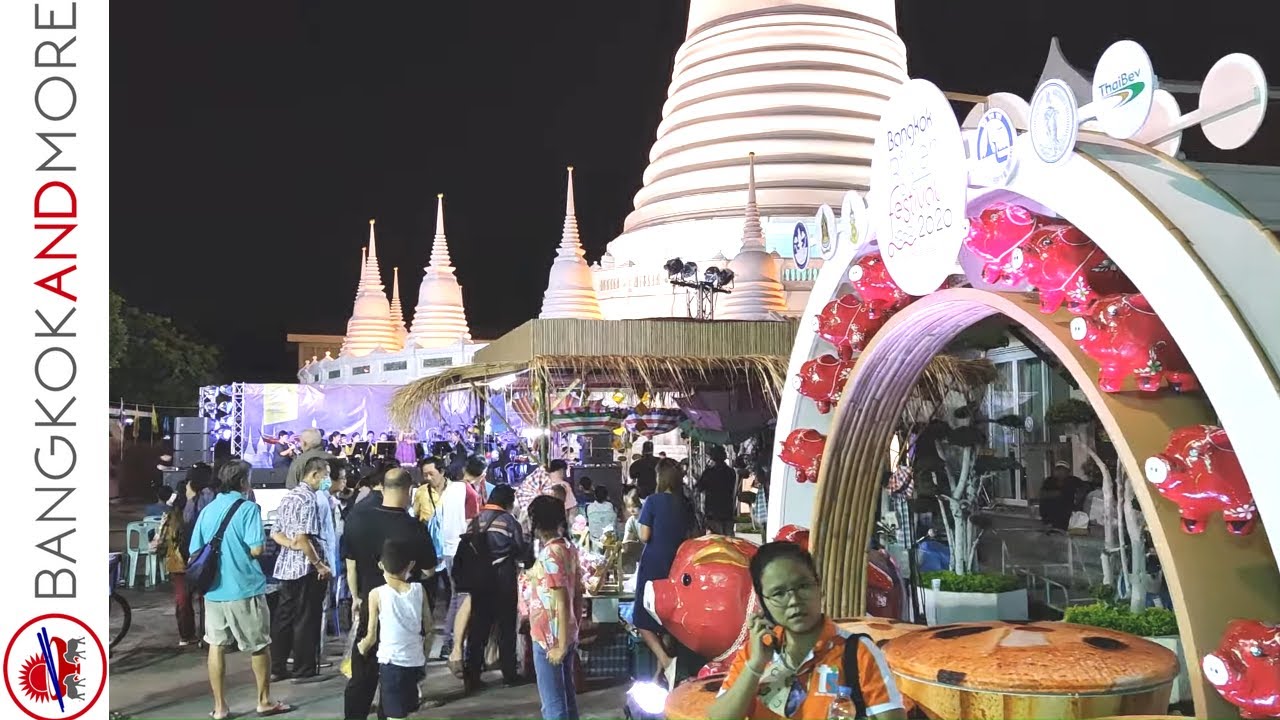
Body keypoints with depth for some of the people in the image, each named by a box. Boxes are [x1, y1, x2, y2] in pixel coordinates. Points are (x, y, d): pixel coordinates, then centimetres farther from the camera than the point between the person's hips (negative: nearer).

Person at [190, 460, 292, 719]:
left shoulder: (208, 510, 6)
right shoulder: (248, 508, -11)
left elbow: (195, 552, 9)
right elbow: (256, 549, -18)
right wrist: (263, 542, 4)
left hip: (213, 589, 5)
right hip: (245, 588, -5)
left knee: (216, 646, 11)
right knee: (260, 646, 11)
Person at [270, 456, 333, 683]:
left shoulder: (287, 497, 14)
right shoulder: (308, 498, -15)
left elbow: (275, 533, 13)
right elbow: (303, 538, -22)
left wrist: (289, 544, -4)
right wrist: (320, 565, -16)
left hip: (287, 566, 9)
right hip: (306, 568, -9)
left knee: (283, 618, 12)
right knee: (306, 620, 0)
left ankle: (276, 667, 18)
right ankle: (304, 670, 6)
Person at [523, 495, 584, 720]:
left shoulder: (549, 554, -19)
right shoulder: (568, 548, 6)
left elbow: (562, 603, -22)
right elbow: (578, 595, 11)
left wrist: (561, 646, -19)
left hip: (549, 639, -8)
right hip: (566, 635, 9)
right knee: (567, 696, 17)